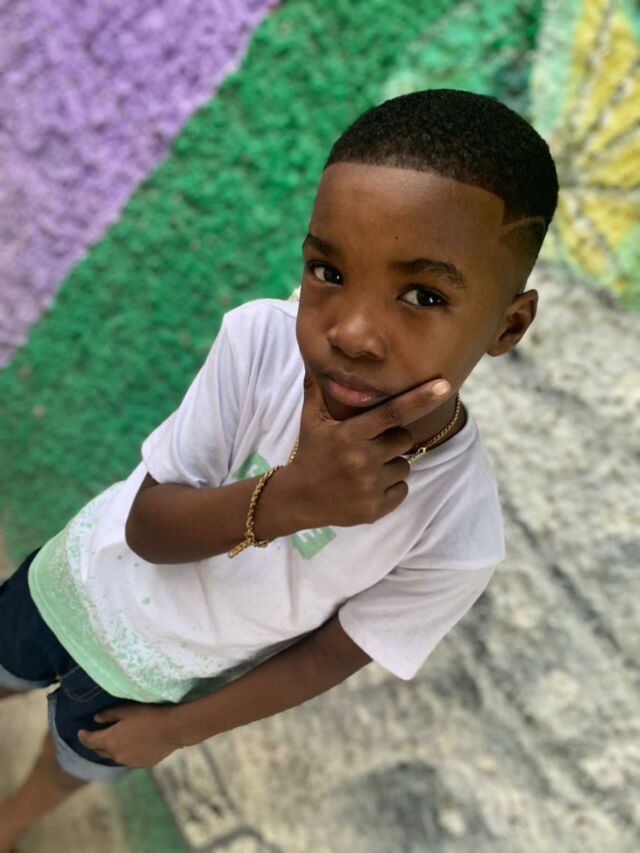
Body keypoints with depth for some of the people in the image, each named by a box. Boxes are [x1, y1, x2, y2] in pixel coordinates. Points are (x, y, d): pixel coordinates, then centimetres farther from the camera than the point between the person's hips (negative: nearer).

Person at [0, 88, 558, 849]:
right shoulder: (258, 340, -34)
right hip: (85, 579, 0)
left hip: (162, 675, 1)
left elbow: (329, 656, -18)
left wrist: (173, 729, -6)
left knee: (80, 757, 30)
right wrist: (284, 498, -45)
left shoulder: (459, 535, -35)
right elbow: (145, 526, -25)